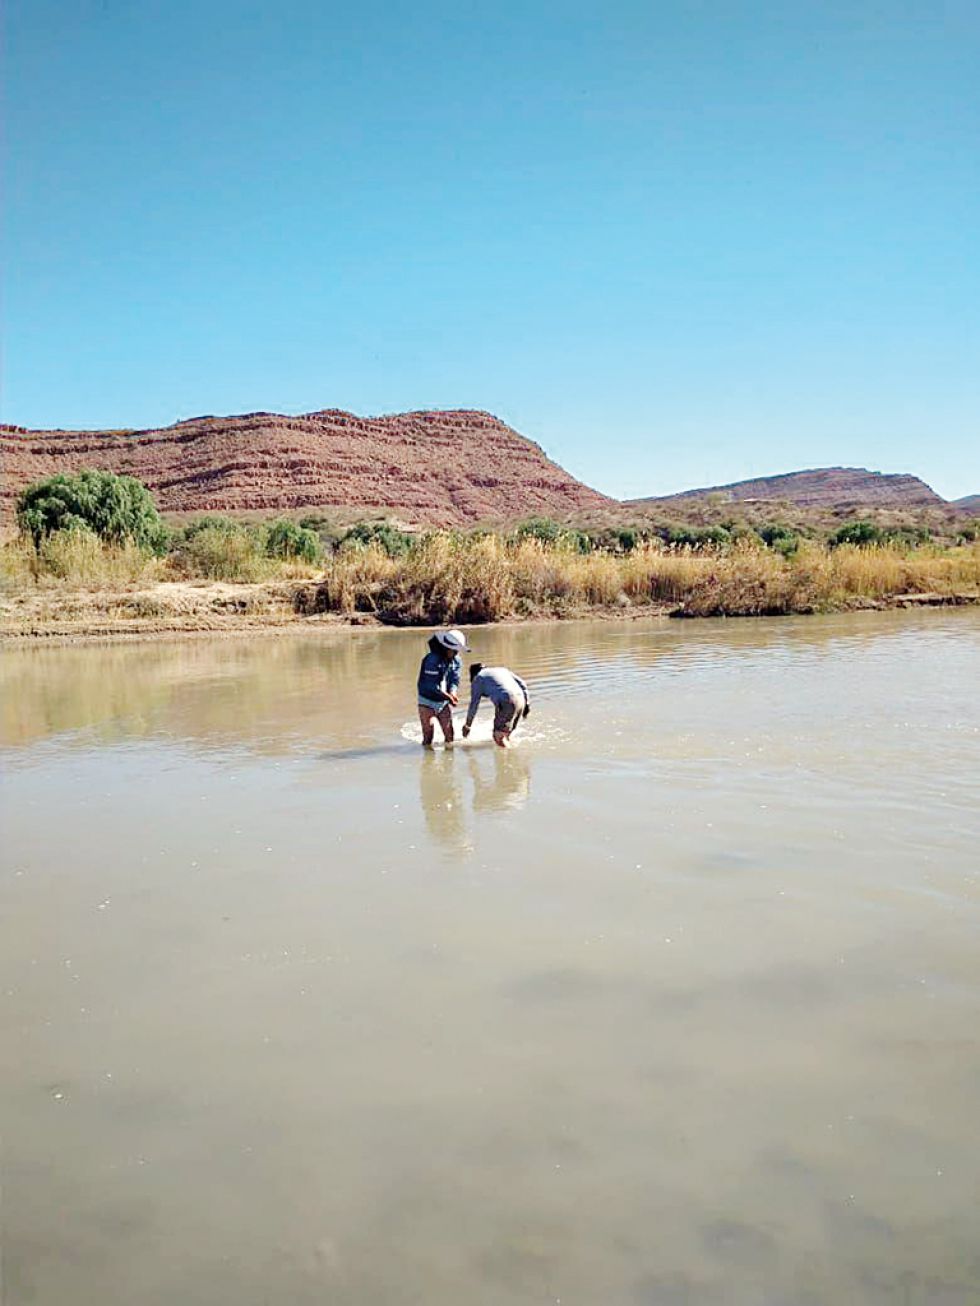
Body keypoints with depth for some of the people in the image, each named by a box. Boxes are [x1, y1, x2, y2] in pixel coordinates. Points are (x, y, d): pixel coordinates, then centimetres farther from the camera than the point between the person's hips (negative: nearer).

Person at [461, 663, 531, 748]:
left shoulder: (478, 679, 15)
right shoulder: (501, 669, 30)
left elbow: (474, 704, 15)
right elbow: (522, 684, 20)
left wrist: (467, 725, 24)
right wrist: (527, 702, 19)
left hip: (506, 703, -6)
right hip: (520, 698, 6)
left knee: (498, 736, 5)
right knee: (507, 734, 22)